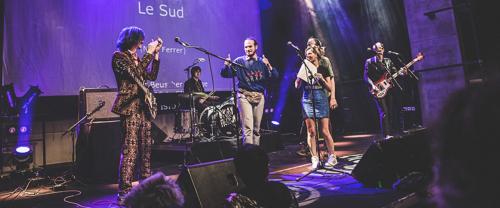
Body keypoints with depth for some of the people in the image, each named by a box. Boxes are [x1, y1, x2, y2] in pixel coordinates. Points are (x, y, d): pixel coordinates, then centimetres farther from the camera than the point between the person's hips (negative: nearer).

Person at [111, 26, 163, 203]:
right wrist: (149, 52, -11)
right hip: (130, 107, -8)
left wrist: (156, 54, 11)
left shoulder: (137, 58, 20)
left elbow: (151, 76, 14)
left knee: (146, 149, 10)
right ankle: (124, 192, -5)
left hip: (143, 106, 8)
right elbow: (135, 72, -18)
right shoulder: (119, 56, -2)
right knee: (130, 150, -11)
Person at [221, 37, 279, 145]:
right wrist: (227, 65, -21)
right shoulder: (239, 61, 5)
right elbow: (225, 74, 0)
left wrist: (269, 66, -19)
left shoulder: (262, 62, 9)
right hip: (244, 96, -2)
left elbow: (275, 76, 0)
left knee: (257, 128, 8)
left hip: (259, 96, 3)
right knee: (248, 127, -10)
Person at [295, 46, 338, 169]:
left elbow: (330, 88, 5)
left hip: (321, 100, -1)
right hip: (307, 100, 2)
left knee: (325, 131, -4)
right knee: (311, 131, -1)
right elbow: (297, 86, 7)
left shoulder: (324, 69, 7)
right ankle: (314, 159, 6)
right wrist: (300, 74, -6)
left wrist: (322, 79, -10)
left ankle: (332, 157, 11)